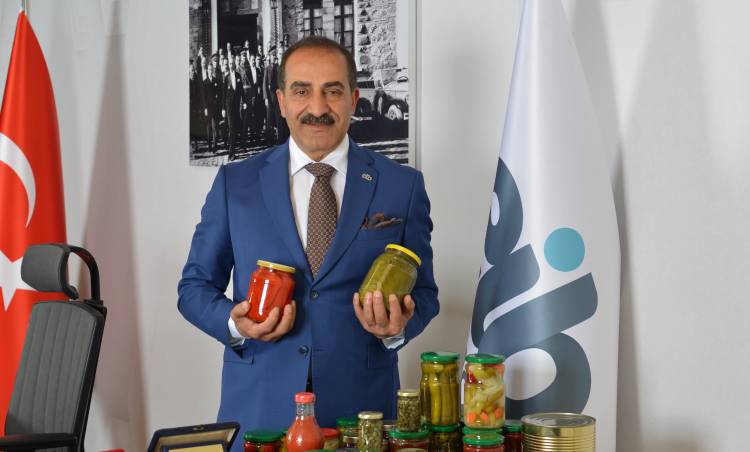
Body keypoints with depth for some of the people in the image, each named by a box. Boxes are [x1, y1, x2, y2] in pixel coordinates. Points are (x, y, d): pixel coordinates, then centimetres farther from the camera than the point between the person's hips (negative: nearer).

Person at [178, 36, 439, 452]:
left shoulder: (402, 186, 1)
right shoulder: (234, 183, 3)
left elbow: (422, 292, 6)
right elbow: (195, 286, 8)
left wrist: (398, 328, -15)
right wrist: (233, 323, -12)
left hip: (361, 410, 0)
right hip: (257, 408, 0)